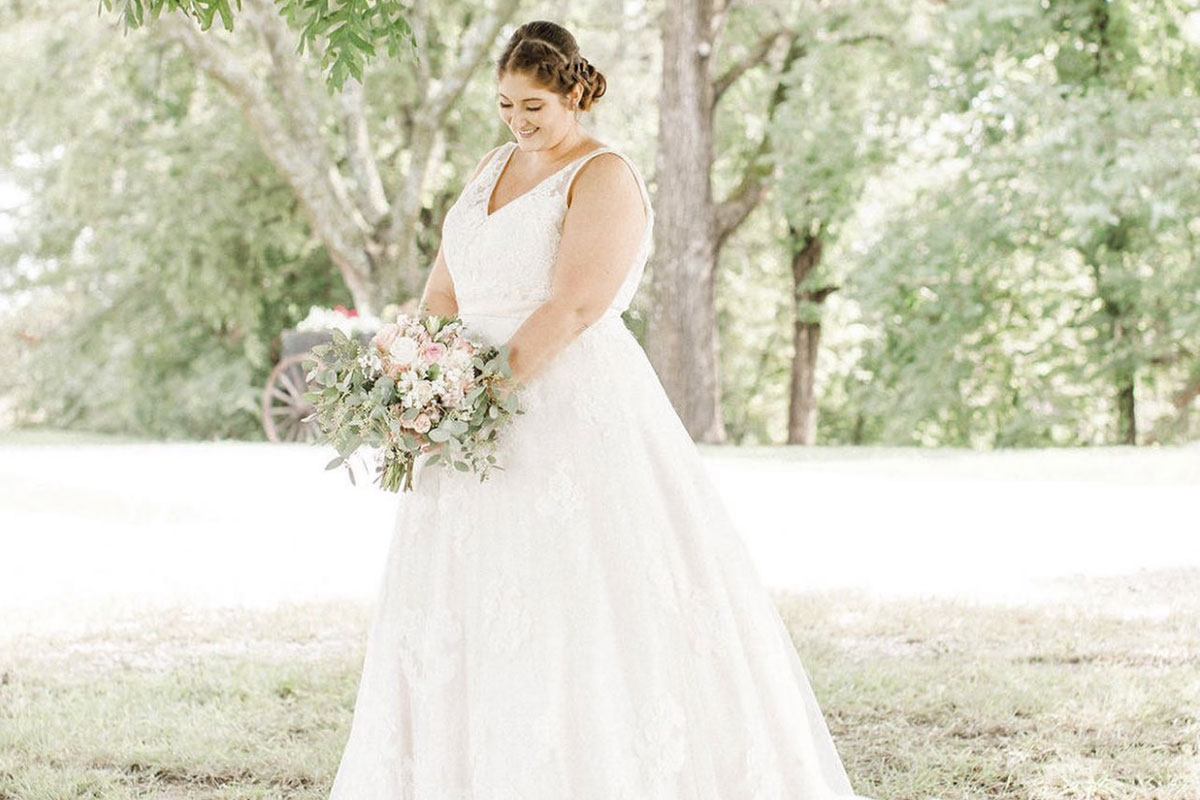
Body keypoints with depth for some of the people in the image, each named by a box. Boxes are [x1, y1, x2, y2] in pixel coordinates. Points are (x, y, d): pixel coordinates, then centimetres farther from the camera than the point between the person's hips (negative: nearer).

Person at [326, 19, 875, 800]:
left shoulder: (605, 177, -8)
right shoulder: (494, 168, 15)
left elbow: (573, 305, -19)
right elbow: (446, 287, 14)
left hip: (577, 410, -8)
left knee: (594, 597, -7)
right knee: (468, 601, 6)